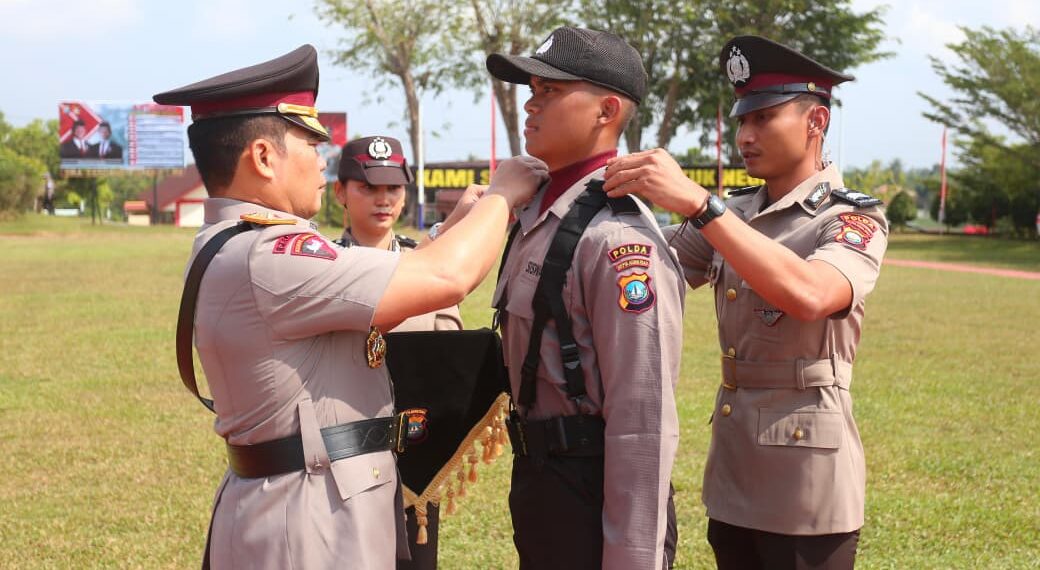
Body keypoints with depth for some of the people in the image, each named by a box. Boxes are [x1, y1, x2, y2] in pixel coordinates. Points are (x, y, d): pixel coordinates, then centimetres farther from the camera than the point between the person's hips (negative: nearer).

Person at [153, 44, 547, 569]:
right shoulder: (265, 260, -23)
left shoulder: (230, 248, 10)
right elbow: (446, 276, -23)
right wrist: (502, 194, -6)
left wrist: (465, 219, 11)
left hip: (307, 510, 10)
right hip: (310, 526, -10)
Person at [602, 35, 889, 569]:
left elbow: (808, 295, -31)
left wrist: (697, 202, -35)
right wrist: (615, 200, -13)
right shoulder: (736, 212, 9)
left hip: (806, 475, -6)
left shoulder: (854, 219, -11)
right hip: (731, 468, 6)